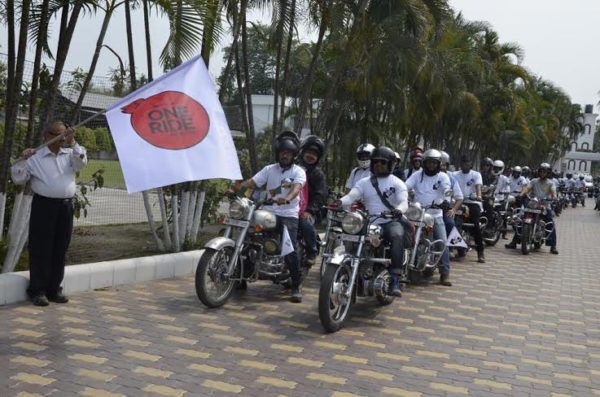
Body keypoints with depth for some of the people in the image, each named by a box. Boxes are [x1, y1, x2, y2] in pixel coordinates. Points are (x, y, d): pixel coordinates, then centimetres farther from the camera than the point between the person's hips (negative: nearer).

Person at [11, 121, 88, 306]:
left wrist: (72, 143, -17)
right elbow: (18, 179, -1)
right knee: (41, 249, -1)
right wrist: (23, 160, -15)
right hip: (44, 205, -3)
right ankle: (37, 291, 5)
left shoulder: (70, 154, 12)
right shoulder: (36, 157, 3)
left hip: (66, 206, 3)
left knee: (60, 250, 8)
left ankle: (54, 289, 17)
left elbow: (81, 163, -8)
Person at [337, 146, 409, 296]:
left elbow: (404, 202, -10)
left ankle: (395, 280, -40)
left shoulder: (397, 183, 6)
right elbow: (351, 196, -5)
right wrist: (339, 202, -29)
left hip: (391, 222, -3)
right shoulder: (364, 182, 13)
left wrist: (398, 210, -37)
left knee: (398, 236, -36)